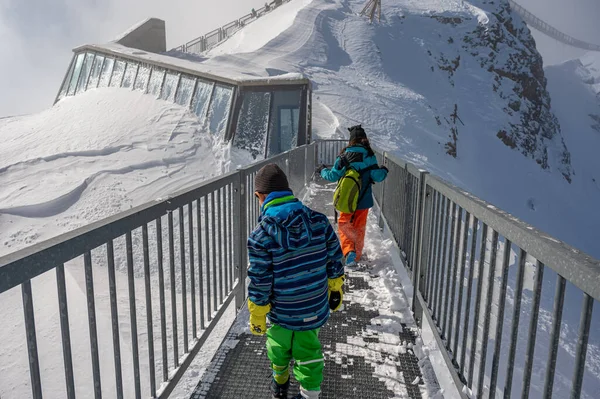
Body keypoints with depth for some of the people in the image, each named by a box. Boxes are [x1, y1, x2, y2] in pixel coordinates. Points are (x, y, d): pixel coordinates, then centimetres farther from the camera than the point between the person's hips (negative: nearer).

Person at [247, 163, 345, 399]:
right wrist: (335, 289, 14)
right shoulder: (319, 221, -12)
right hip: (315, 309, 2)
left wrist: (256, 317, -1)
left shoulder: (260, 236, -22)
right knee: (309, 351, 23)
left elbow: (259, 283, -16)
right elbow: (334, 260, -2)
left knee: (278, 348, 27)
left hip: (281, 312, -1)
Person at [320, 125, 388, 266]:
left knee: (344, 225, 13)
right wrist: (384, 171, 11)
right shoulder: (369, 156, -9)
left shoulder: (344, 155, -8)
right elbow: (376, 177, -11)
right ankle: (357, 254, 27)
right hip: (364, 199, 1)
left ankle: (349, 251, -8)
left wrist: (323, 171, 13)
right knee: (360, 227, 17)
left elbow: (333, 176, -7)